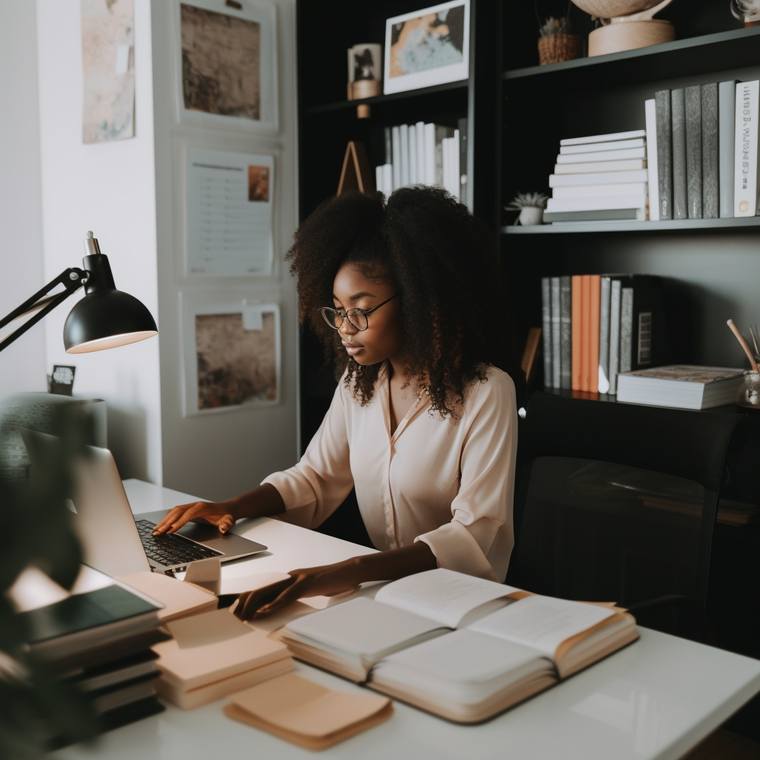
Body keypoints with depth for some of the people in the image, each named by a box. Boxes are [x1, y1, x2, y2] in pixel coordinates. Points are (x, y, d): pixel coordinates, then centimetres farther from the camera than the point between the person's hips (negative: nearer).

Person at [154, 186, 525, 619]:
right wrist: (230, 509, -5)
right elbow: (316, 476, 14)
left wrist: (353, 571, -36)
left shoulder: (486, 391, -15)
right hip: (382, 587, 6)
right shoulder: (358, 382, 6)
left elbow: (474, 535, -22)